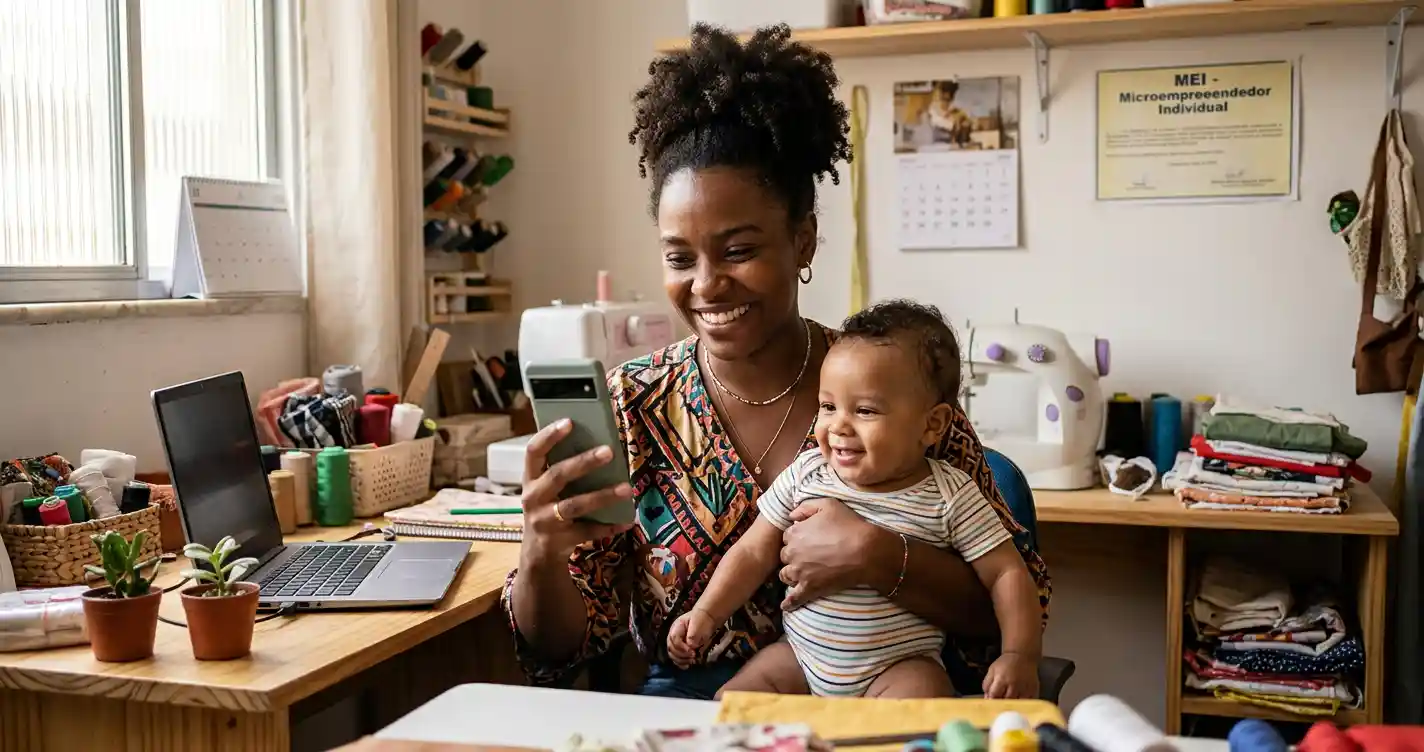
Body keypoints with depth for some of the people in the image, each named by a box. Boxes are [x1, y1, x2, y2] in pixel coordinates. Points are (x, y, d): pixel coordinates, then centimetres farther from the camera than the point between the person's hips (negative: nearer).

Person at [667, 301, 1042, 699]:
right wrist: (706, 613, 1)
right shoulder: (806, 474, -2)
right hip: (800, 653, 4)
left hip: (900, 665, -3)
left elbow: (1007, 573, -6)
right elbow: (755, 551, 6)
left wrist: (1020, 655, -17)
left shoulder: (952, 497, -10)